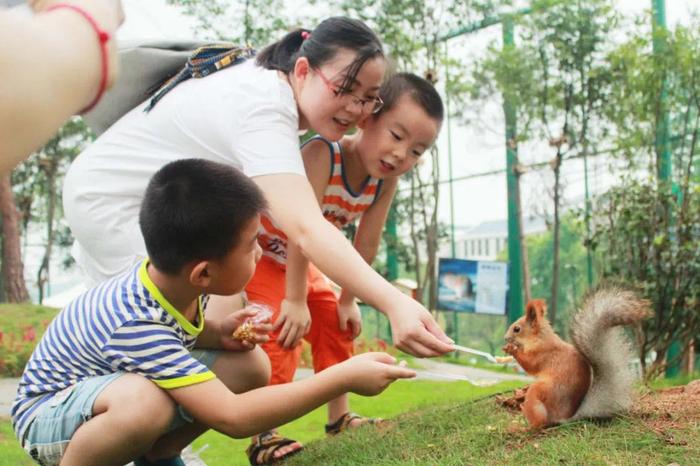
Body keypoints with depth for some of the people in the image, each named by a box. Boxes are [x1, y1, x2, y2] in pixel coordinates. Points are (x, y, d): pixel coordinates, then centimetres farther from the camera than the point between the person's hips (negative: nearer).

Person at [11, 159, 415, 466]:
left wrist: (219, 334, -13)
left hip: (108, 385, 8)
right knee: (146, 401, -42)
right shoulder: (137, 326, -38)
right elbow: (233, 418, -40)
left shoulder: (174, 282, -15)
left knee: (249, 365, -9)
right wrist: (343, 379, -39)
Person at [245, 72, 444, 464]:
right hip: (253, 250, -8)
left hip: (300, 261, 8)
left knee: (336, 325, 10)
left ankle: (340, 416, 23)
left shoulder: (386, 182, -14)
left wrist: (348, 300, 0)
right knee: (280, 332, -21)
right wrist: (295, 300, -34)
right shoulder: (322, 154, -35)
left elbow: (366, 245, -5)